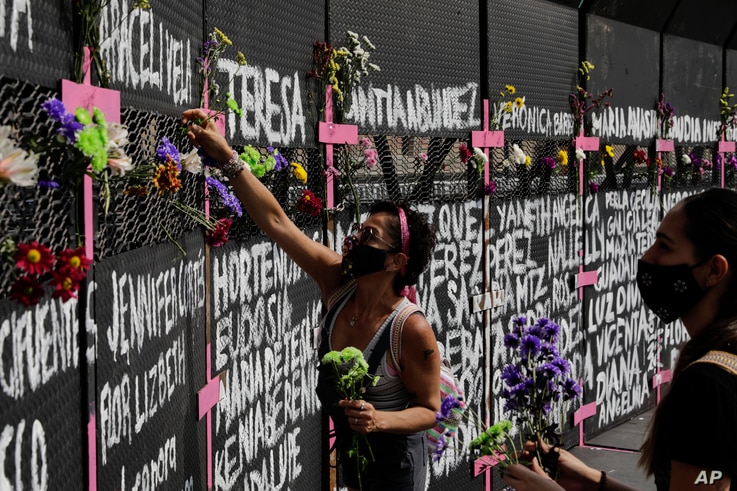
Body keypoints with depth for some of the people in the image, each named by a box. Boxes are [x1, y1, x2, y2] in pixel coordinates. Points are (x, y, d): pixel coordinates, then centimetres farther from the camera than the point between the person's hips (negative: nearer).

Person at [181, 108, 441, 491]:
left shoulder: (412, 330, -29)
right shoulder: (337, 281, -16)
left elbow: (429, 410, -17)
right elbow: (276, 221, -19)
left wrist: (381, 420, -36)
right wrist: (225, 156, -25)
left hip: (394, 457, -6)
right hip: (348, 447, 6)